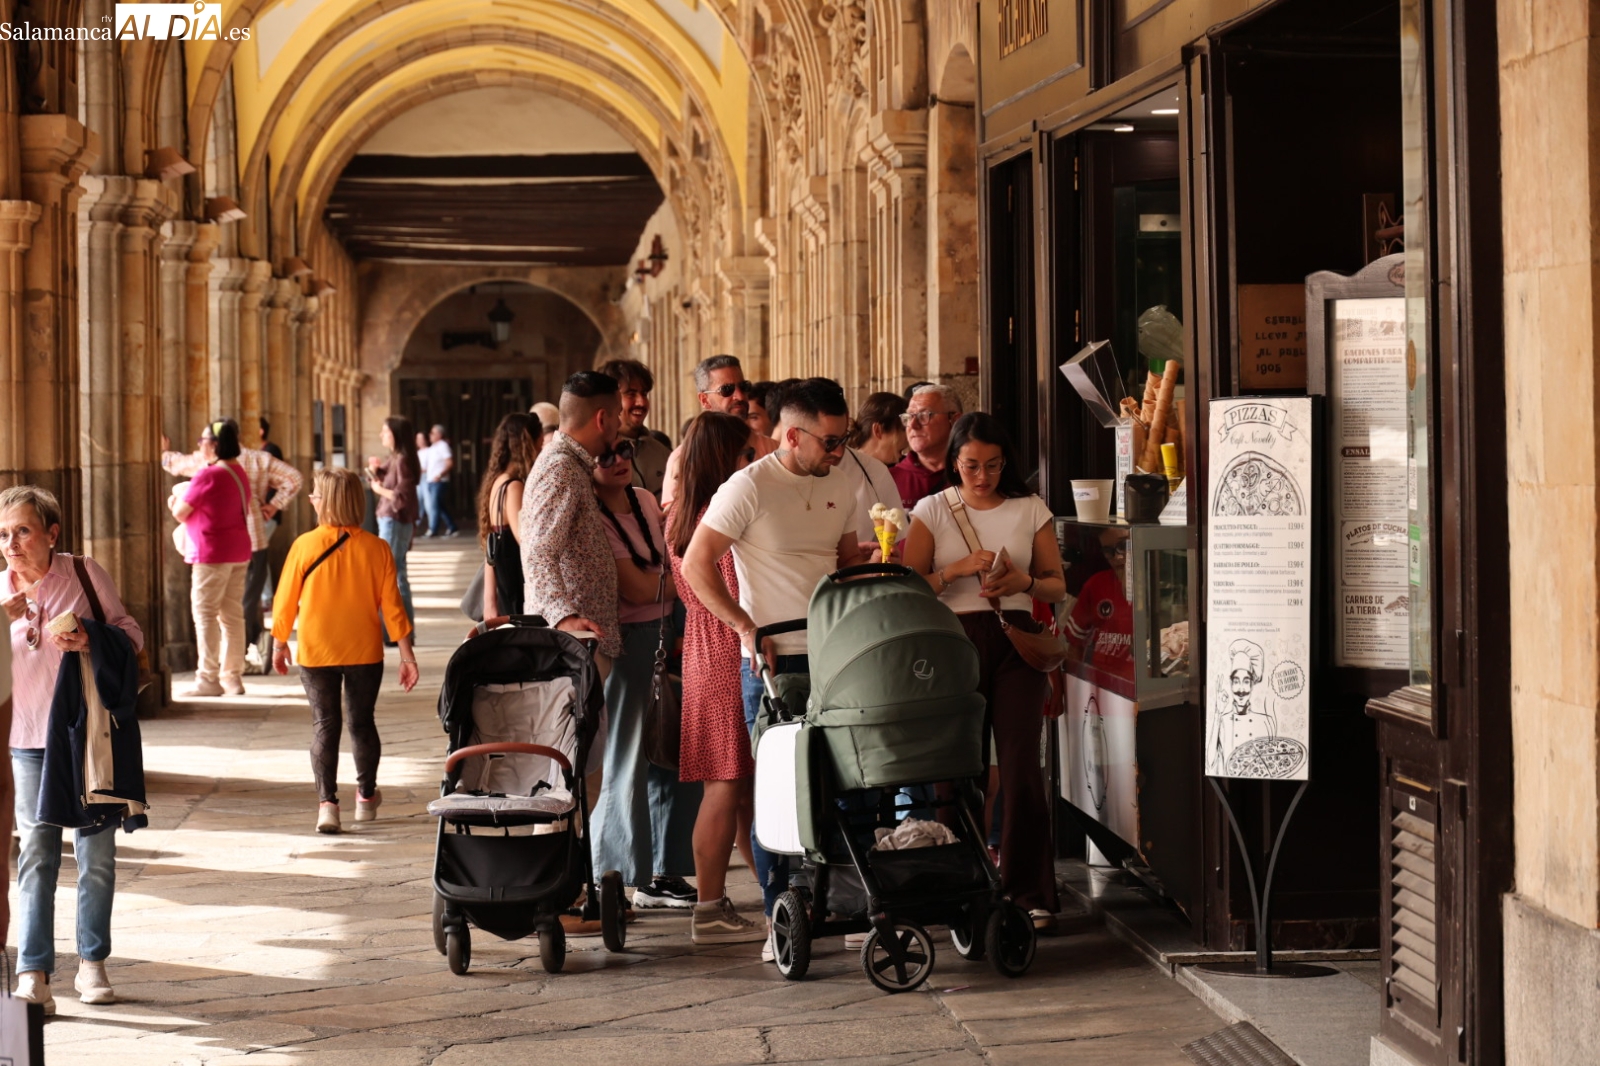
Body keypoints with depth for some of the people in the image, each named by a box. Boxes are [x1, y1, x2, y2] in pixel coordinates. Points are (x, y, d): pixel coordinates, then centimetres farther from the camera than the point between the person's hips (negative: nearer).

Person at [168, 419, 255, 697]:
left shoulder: (207, 475, -15)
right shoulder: (239, 473, 12)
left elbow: (181, 513, -8)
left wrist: (174, 504, 14)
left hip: (212, 552, -8)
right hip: (239, 551, 8)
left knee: (205, 613, -3)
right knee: (232, 614, 10)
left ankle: (209, 678, -3)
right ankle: (233, 676, 12)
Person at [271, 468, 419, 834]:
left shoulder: (305, 545, -10)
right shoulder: (376, 548, -6)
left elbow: (286, 601, -2)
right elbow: (391, 605, -5)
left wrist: (279, 643, 13)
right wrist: (407, 654, 2)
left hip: (316, 653, -1)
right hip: (364, 652, 1)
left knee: (324, 725, 4)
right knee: (362, 722, 15)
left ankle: (327, 803, -7)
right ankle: (366, 797, 30)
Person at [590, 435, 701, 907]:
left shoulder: (647, 501, 12)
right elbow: (636, 588, -14)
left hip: (666, 637, 7)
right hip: (624, 642, -7)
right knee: (625, 764, -4)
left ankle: (661, 874, 17)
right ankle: (606, 880, 5)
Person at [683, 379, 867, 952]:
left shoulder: (839, 490, 12)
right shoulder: (750, 487, -9)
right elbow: (696, 564, -9)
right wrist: (746, 627, -12)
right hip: (773, 661, -6)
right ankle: (779, 919, 7)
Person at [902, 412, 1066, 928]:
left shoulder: (1030, 509, 9)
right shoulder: (932, 510, 8)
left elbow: (1057, 585, 11)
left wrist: (1023, 581, -9)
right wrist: (958, 570, -13)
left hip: (1016, 639, 0)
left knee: (1021, 763, -8)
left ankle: (1030, 892, -4)